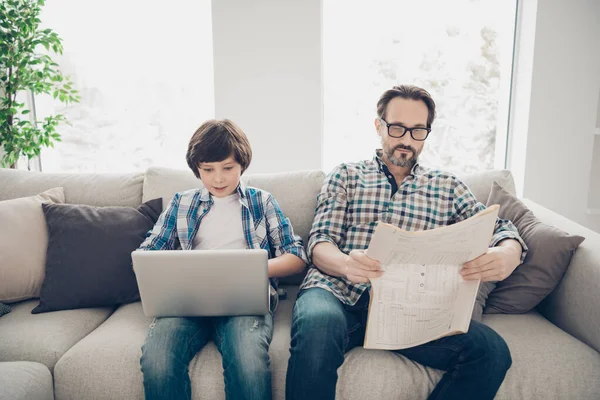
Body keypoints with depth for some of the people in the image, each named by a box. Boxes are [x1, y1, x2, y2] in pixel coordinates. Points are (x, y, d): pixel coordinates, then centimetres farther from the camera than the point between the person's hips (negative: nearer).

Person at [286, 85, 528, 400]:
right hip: (340, 291, -2)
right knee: (316, 327, -38)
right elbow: (319, 242, 4)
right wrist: (344, 263, -22)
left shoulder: (448, 187, 20)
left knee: (491, 350, -24)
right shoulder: (345, 176, 15)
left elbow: (500, 228, 13)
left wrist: (509, 253, -15)